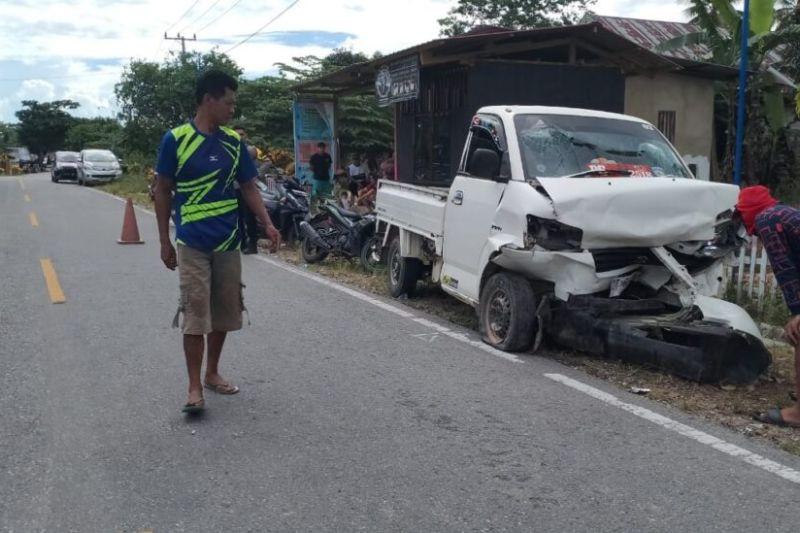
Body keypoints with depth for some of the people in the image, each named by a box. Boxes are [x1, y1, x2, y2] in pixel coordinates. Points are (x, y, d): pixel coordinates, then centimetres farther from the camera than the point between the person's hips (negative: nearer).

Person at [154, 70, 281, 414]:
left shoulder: (234, 141, 5)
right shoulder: (176, 139, -7)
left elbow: (248, 188, 9)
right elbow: (162, 191, -1)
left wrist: (268, 225, -5)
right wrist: (165, 241, -3)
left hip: (228, 243, 5)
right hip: (192, 244, -4)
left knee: (223, 312, 12)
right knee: (195, 315, -5)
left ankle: (212, 373, 29)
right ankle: (194, 387, 4)